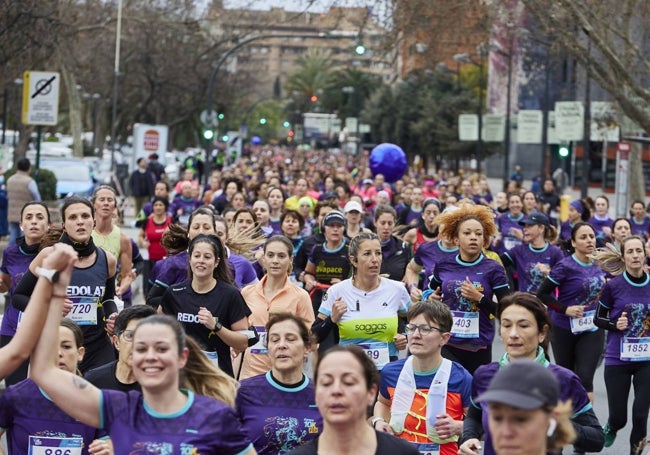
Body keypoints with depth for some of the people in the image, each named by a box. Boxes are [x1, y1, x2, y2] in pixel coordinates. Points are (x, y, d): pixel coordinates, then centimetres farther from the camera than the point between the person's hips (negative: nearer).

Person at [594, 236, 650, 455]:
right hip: (618, 359, -1)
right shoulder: (613, 286, -8)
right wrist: (615, 325, -17)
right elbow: (598, 319, 2)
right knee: (619, 417, 4)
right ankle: (611, 426, 40)